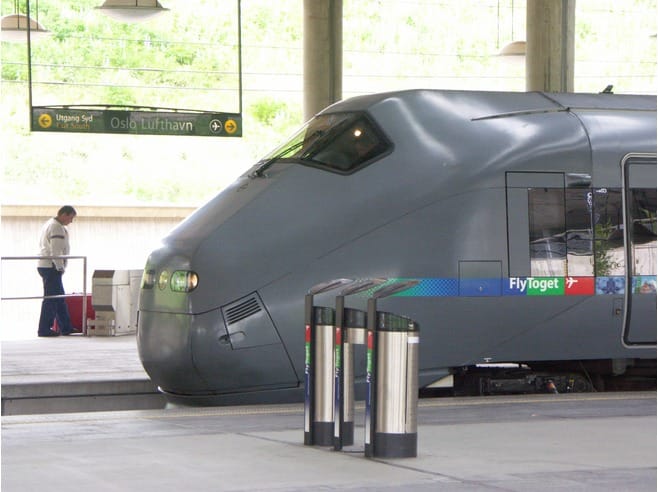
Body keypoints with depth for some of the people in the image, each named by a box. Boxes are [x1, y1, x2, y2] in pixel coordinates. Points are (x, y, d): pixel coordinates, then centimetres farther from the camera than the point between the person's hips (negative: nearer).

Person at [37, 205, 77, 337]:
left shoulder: (49, 224, 19)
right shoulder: (56, 227, -15)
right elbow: (55, 251, -21)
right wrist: (60, 267, -13)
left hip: (45, 266, 11)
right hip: (51, 267, -11)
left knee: (60, 298, 13)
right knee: (51, 298, -7)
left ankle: (66, 328, 17)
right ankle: (44, 329, -4)